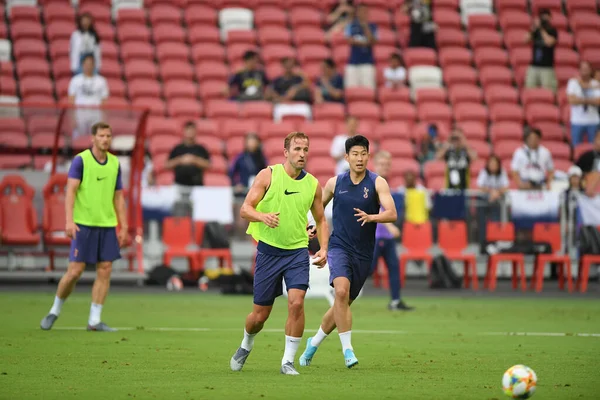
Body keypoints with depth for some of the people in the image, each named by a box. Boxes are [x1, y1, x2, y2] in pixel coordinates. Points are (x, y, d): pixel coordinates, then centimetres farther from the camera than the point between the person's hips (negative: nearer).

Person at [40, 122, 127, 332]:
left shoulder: (115, 163, 10)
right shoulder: (81, 160, -4)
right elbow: (70, 191, -11)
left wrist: (123, 227, 10)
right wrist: (69, 220, -22)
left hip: (107, 225, 4)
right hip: (84, 225, -4)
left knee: (105, 270, -2)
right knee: (75, 270, -5)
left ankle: (95, 320, 3)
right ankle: (55, 311, 16)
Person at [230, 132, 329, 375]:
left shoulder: (313, 184, 4)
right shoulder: (268, 175, -4)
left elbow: (320, 220, 16)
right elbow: (245, 209, -8)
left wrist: (323, 248, 0)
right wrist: (262, 216, -30)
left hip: (298, 252, 1)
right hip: (268, 250, -1)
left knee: (296, 302, -20)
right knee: (260, 315, 4)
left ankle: (288, 361, -8)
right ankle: (246, 347, 37)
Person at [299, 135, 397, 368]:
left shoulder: (377, 183, -3)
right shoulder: (335, 183, 3)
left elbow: (392, 214, -15)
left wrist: (371, 217, -33)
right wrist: (312, 226, 4)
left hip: (363, 254, 1)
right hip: (339, 247, -1)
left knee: (343, 304, 10)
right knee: (341, 291, -27)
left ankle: (314, 342, 34)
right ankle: (347, 349, -20)